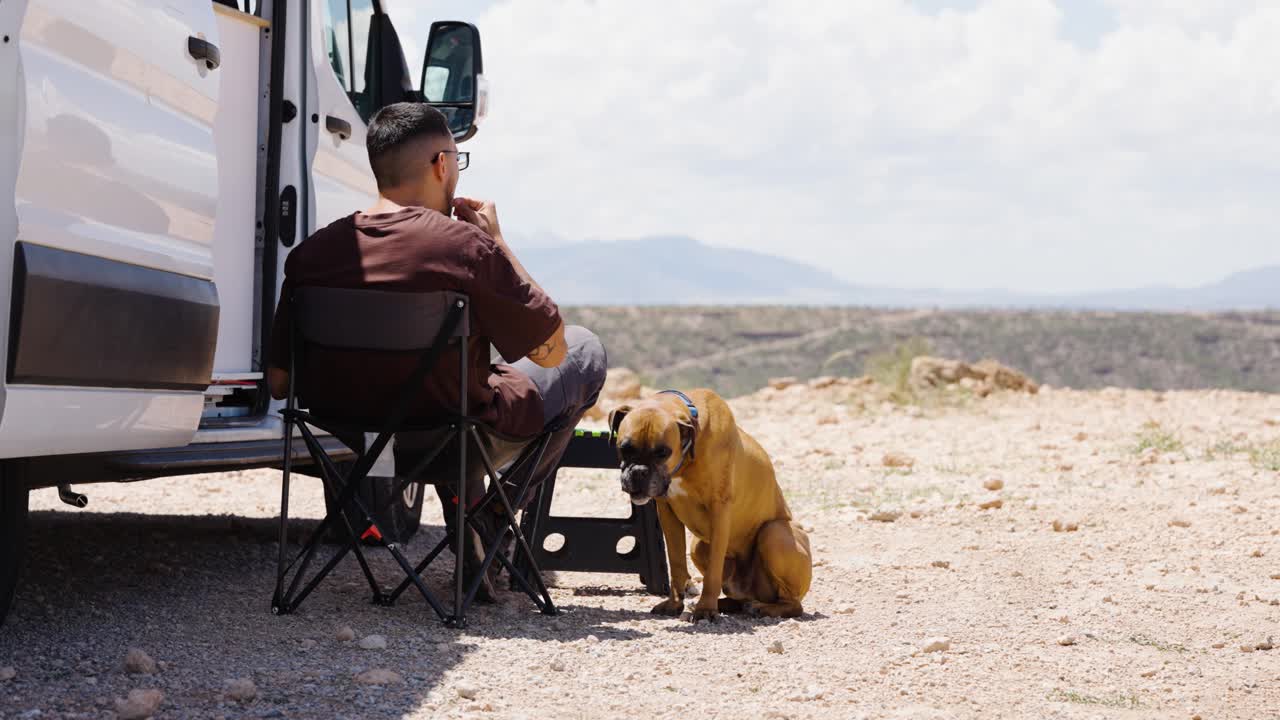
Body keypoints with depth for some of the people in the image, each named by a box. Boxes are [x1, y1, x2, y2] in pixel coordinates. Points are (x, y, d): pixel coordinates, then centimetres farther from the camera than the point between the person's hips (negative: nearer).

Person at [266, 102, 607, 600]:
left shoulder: (312, 251, -9)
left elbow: (278, 384, -2)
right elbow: (551, 351, -12)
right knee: (584, 351, 19)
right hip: (452, 446, -5)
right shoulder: (465, 245, -23)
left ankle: (471, 557, 36)